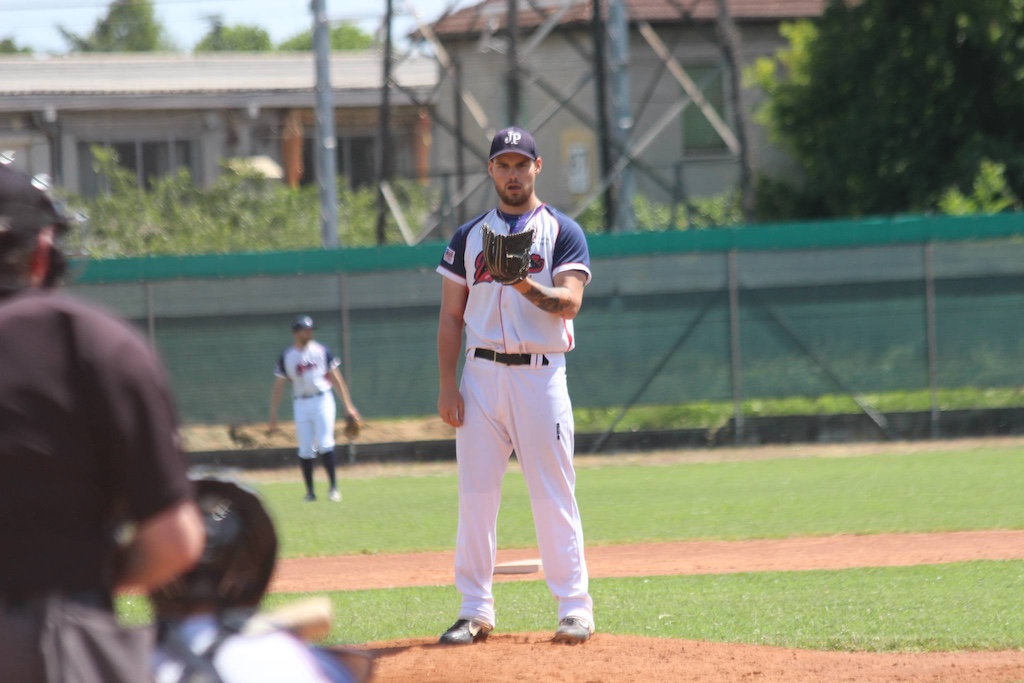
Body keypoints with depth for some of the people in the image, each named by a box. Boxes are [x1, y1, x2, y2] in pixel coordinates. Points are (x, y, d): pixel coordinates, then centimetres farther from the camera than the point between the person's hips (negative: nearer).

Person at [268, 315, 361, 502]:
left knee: (325, 444, -11)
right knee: (305, 449, 1)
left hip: (322, 400, -1)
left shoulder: (321, 351, 3)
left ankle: (334, 487, -7)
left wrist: (348, 406, 2)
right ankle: (310, 492, 8)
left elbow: (336, 379, 6)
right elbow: (278, 387, 6)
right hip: (301, 404, 1)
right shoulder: (286, 356, 3)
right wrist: (273, 415, 2)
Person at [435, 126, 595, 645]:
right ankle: (475, 610, 7)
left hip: (540, 374, -3)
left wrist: (527, 288, -29)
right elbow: (451, 316, 12)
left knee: (553, 495, -5)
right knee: (475, 493, 2)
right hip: (481, 374, 3)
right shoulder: (469, 237, 13)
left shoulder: (562, 232, 4)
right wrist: (447, 386, 2)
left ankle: (574, 608, -2)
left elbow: (570, 302, -10)